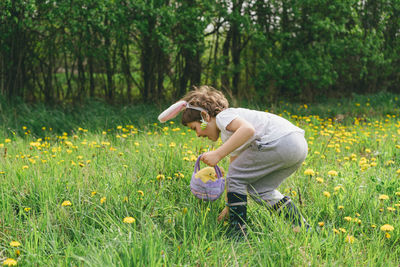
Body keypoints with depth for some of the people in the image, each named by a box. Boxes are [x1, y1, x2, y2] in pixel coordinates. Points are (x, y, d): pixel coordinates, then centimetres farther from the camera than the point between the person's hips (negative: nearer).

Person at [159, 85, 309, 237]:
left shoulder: (222, 116, 0)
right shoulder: (227, 135, 29)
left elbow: (248, 129, -21)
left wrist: (218, 154, -20)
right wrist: (229, 205, 29)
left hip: (282, 141, -10)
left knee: (236, 176, 2)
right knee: (259, 188, 21)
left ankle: (238, 232, 5)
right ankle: (302, 228, 21)